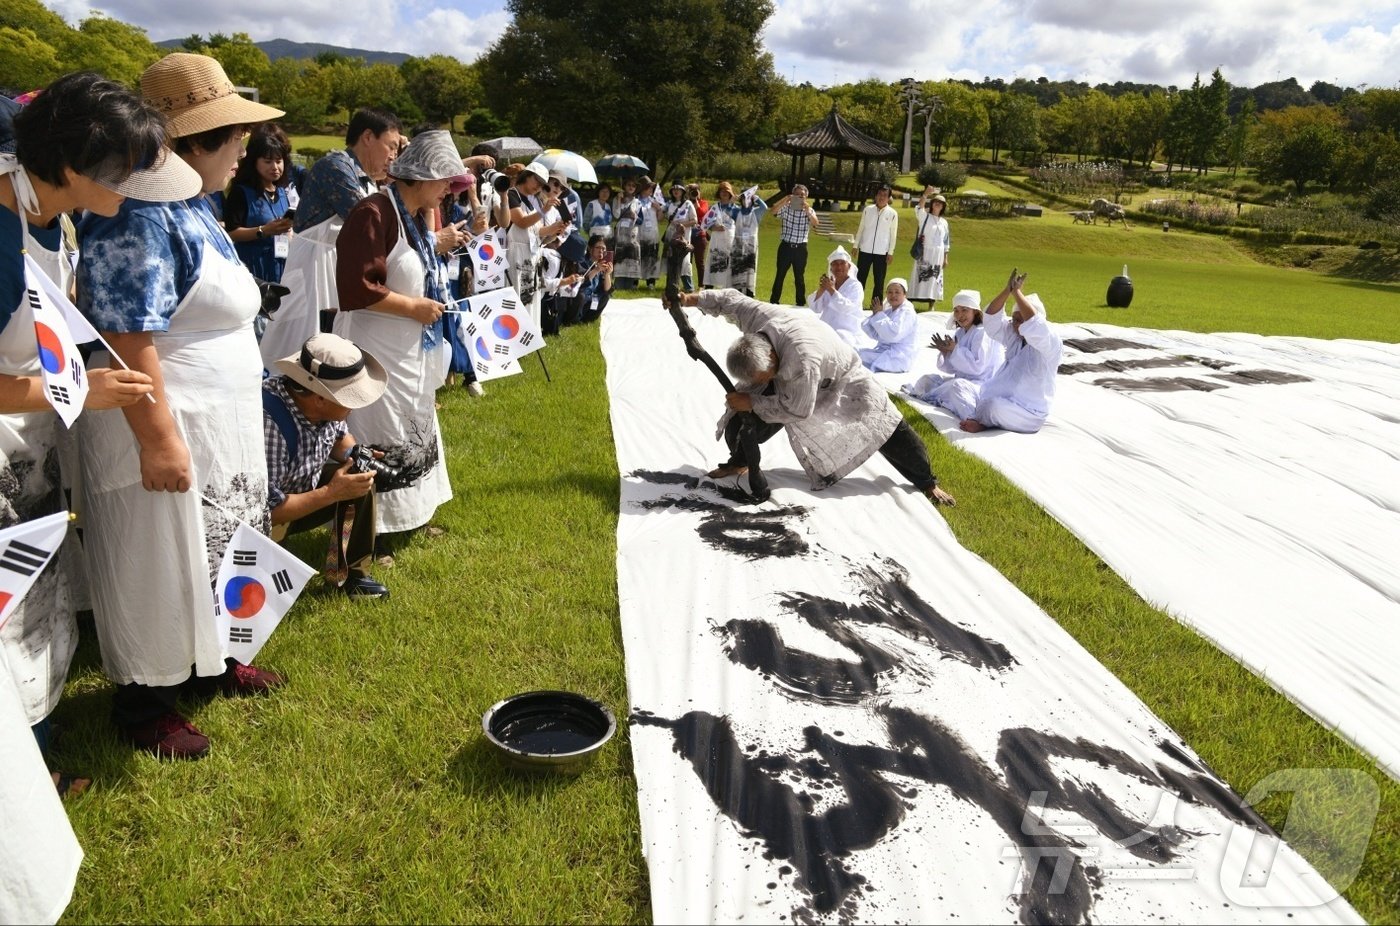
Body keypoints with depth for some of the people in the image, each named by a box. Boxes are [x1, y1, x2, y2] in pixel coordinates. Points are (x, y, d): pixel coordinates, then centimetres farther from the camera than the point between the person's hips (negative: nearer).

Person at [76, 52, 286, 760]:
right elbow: (127, 342, -25)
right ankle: (142, 701, 22)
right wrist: (159, 439, -25)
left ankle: (208, 661, 39)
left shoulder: (191, 207, 10)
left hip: (221, 428, 10)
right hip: (167, 432, -10)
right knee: (156, 568, 5)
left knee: (210, 551, 21)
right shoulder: (138, 218, -22)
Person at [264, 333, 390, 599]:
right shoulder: (269, 423, -38)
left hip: (300, 488, 7)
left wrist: (355, 454, -15)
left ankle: (350, 571, 7)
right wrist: (331, 493, -29)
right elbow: (265, 510, -32)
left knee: (359, 477, -6)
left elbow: (340, 436, 7)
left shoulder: (324, 405, -17)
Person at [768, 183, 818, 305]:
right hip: (785, 246, 0)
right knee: (780, 276, 4)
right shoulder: (786, 207, 2)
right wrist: (785, 199, -26)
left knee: (800, 277, 8)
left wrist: (806, 209, -29)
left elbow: (815, 222, -17)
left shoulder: (809, 210, 3)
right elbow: (774, 211, -18)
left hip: (800, 248, 0)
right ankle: (774, 302, 11)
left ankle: (801, 303, 16)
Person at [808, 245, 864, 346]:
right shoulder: (829, 283, 12)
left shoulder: (855, 286, -3)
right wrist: (820, 290, -13)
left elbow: (846, 308, -21)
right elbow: (815, 309, 3)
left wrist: (832, 290, -22)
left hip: (847, 332, -5)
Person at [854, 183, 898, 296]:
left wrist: (891, 253, -3)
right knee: (860, 279, 6)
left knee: (879, 282, 6)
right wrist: (856, 246, 7)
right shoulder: (867, 210, 1)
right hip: (865, 250, 1)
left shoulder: (892, 214, -3)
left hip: (882, 252, -1)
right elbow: (861, 229, 8)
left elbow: (893, 234, 0)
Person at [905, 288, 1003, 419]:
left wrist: (955, 349, -19)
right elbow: (951, 369, 12)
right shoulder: (960, 333, 13)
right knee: (927, 380, 4)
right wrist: (945, 352, -8)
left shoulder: (983, 332, -13)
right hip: (961, 379, 9)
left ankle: (930, 397, -21)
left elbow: (977, 367, -23)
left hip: (983, 383, -9)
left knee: (957, 385, -37)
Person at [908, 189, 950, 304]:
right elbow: (919, 208, -23)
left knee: (934, 279, 6)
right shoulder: (924, 216, 0)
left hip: (938, 255, 4)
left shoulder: (944, 222, 12)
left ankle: (931, 306, 12)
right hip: (924, 252, -4)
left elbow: (946, 241, 15)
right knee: (920, 278, -7)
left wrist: (945, 259, 11)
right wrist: (925, 194, -36)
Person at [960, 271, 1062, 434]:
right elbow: (992, 320, -2)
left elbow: (1034, 326, -34)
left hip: (1029, 414, -7)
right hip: (1004, 401, 7)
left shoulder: (1051, 344, -13)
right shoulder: (1014, 336, 10)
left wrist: (1016, 292, -27)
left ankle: (981, 422, -4)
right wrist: (1007, 290, -16)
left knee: (994, 404, -33)